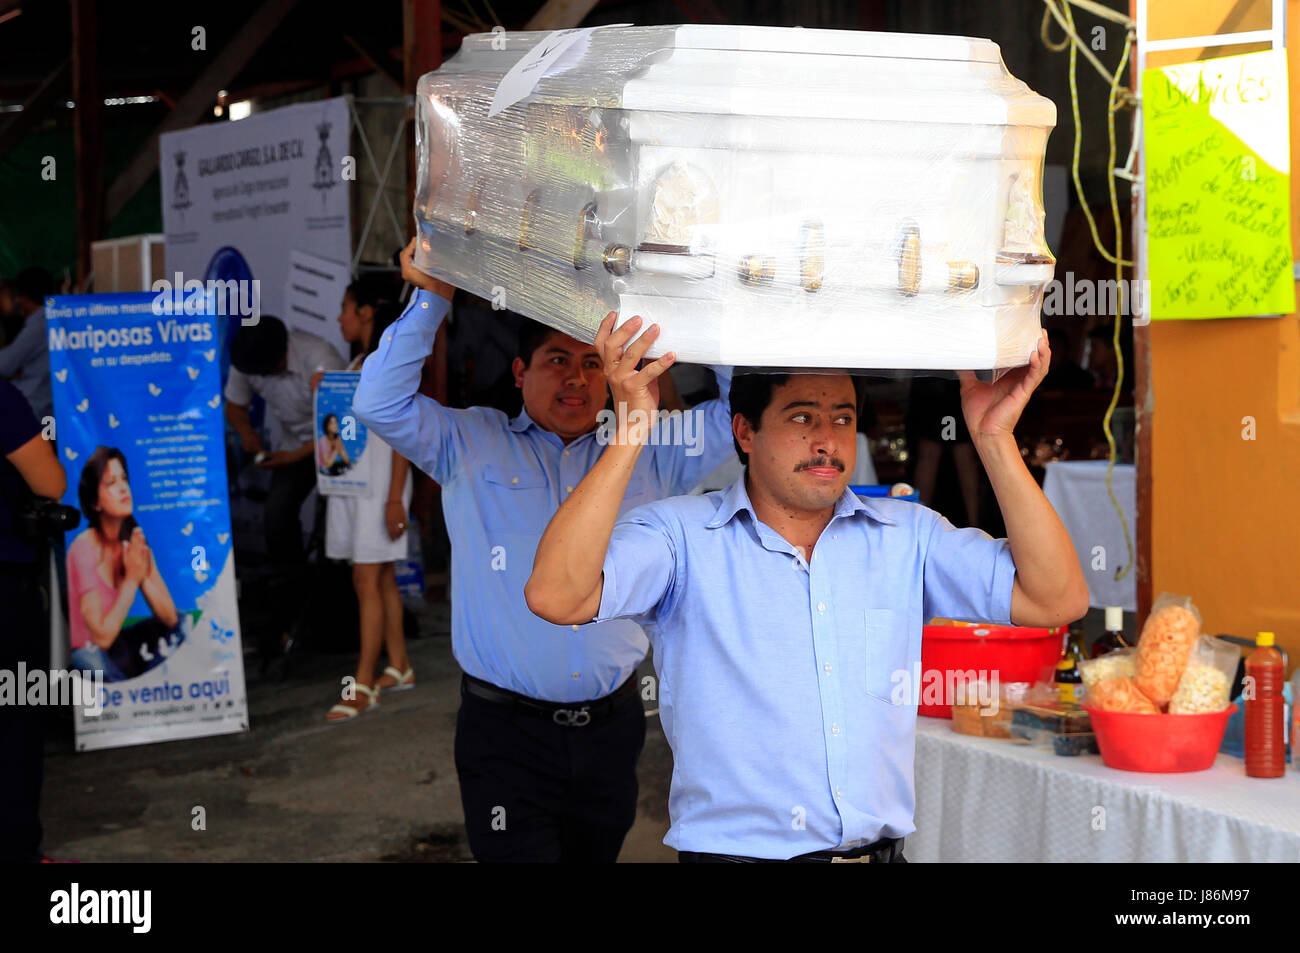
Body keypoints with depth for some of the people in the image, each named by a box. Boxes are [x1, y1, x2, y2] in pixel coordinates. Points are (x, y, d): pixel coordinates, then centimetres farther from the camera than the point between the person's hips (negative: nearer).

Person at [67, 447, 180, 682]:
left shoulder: (134, 539, -2)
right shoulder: (84, 548, -20)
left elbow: (170, 617, -4)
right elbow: (102, 637, -22)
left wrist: (143, 577, -19)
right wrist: (131, 579, -20)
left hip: (121, 643, 7)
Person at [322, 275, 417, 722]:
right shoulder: (358, 363, 16)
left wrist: (395, 497, -18)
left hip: (380, 480, -8)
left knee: (368, 581, -9)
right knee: (382, 579, 12)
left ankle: (363, 686, -8)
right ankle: (398, 666, 21)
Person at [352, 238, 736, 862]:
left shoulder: (646, 454, 10)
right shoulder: (470, 445, 6)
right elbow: (380, 404, -5)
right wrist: (432, 298, -8)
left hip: (612, 726, 3)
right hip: (506, 732, -3)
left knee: (597, 855, 13)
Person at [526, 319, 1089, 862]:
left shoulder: (908, 536, 12)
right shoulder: (681, 534, 2)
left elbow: (1055, 600, 3)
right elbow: (556, 596, -13)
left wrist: (994, 439, -2)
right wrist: (630, 434, -16)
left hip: (881, 850, 5)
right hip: (732, 849, -4)